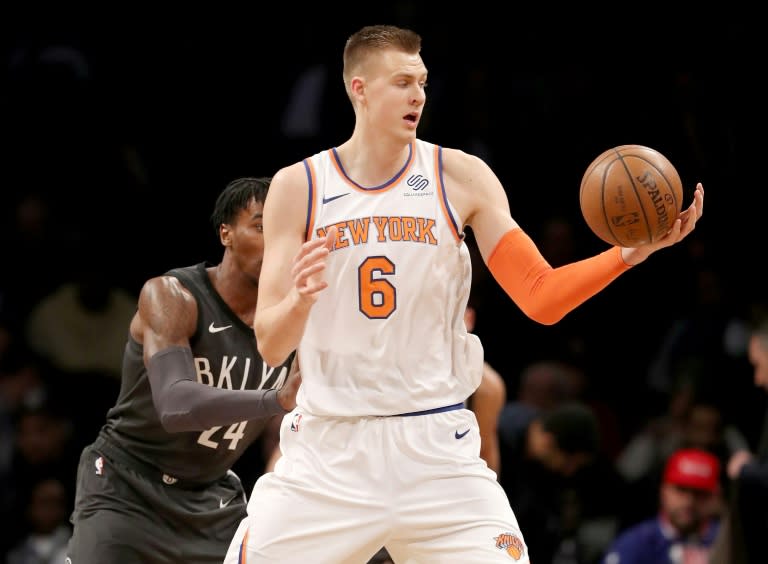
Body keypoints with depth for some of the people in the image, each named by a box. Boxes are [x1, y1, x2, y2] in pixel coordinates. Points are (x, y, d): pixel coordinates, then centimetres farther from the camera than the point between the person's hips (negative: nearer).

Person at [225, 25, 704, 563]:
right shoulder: (298, 186, -2)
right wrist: (299, 300, -28)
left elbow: (540, 297, -2)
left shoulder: (461, 178, 1)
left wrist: (630, 252, -16)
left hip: (435, 446, 1)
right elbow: (270, 346, -5)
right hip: (329, 445, -1)